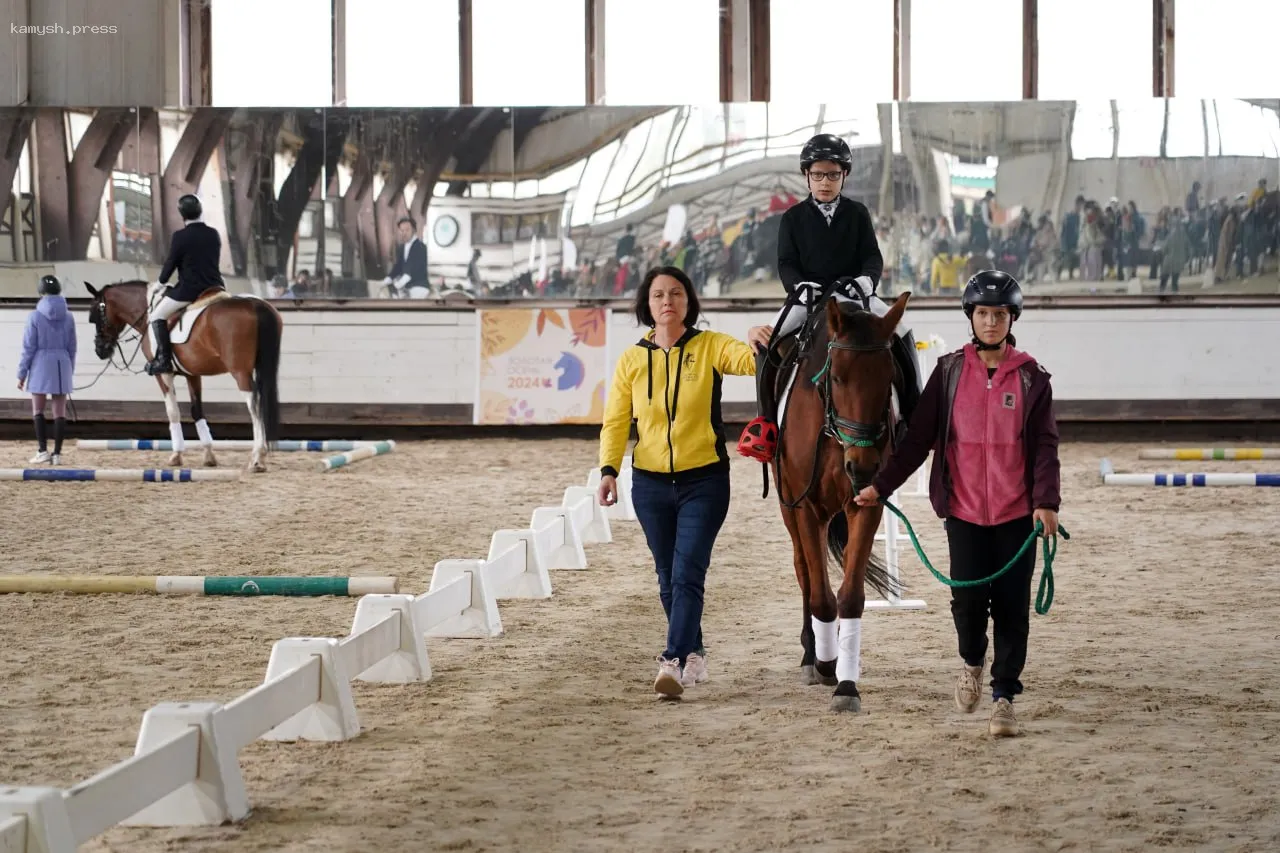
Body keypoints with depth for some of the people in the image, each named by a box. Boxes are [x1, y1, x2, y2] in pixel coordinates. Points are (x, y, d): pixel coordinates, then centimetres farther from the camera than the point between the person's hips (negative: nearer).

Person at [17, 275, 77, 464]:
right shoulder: (68, 317, 2)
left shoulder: (35, 317, -8)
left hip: (41, 365, -3)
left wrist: (22, 374, 0)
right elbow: (72, 347, 7)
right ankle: (57, 453, 4)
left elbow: (28, 348, -7)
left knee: (38, 410, 7)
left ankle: (42, 450, -1)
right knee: (60, 411, 5)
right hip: (62, 365, 3)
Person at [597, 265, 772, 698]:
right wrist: (609, 469, -13)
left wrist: (762, 345, -42)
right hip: (650, 484, 3)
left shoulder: (710, 346, -3)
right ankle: (694, 652, 31)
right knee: (668, 579, 12)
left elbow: (748, 360, -19)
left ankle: (673, 662, -20)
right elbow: (615, 421, 0)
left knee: (687, 575, -13)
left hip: (704, 481, -3)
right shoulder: (632, 359, 2)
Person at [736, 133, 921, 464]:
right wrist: (800, 286, -21)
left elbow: (873, 257, 1)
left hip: (854, 296, 1)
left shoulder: (857, 214, 8)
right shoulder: (793, 218, 6)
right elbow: (786, 263, 0)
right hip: (806, 298, -1)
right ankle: (765, 420, -11)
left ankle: (913, 415, -8)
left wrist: (866, 280, -21)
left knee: (902, 337, -19)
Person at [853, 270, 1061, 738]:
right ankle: (972, 662, 25)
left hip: (1016, 511, 0)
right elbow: (918, 437, 5)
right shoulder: (950, 371, 4)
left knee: (1011, 606, 0)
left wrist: (1047, 502, -16)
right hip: (964, 508, 0)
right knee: (968, 599, -7)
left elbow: (1046, 446, -3)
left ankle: (1004, 696, 12)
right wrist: (881, 485, -1)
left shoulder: (1031, 378, 1)